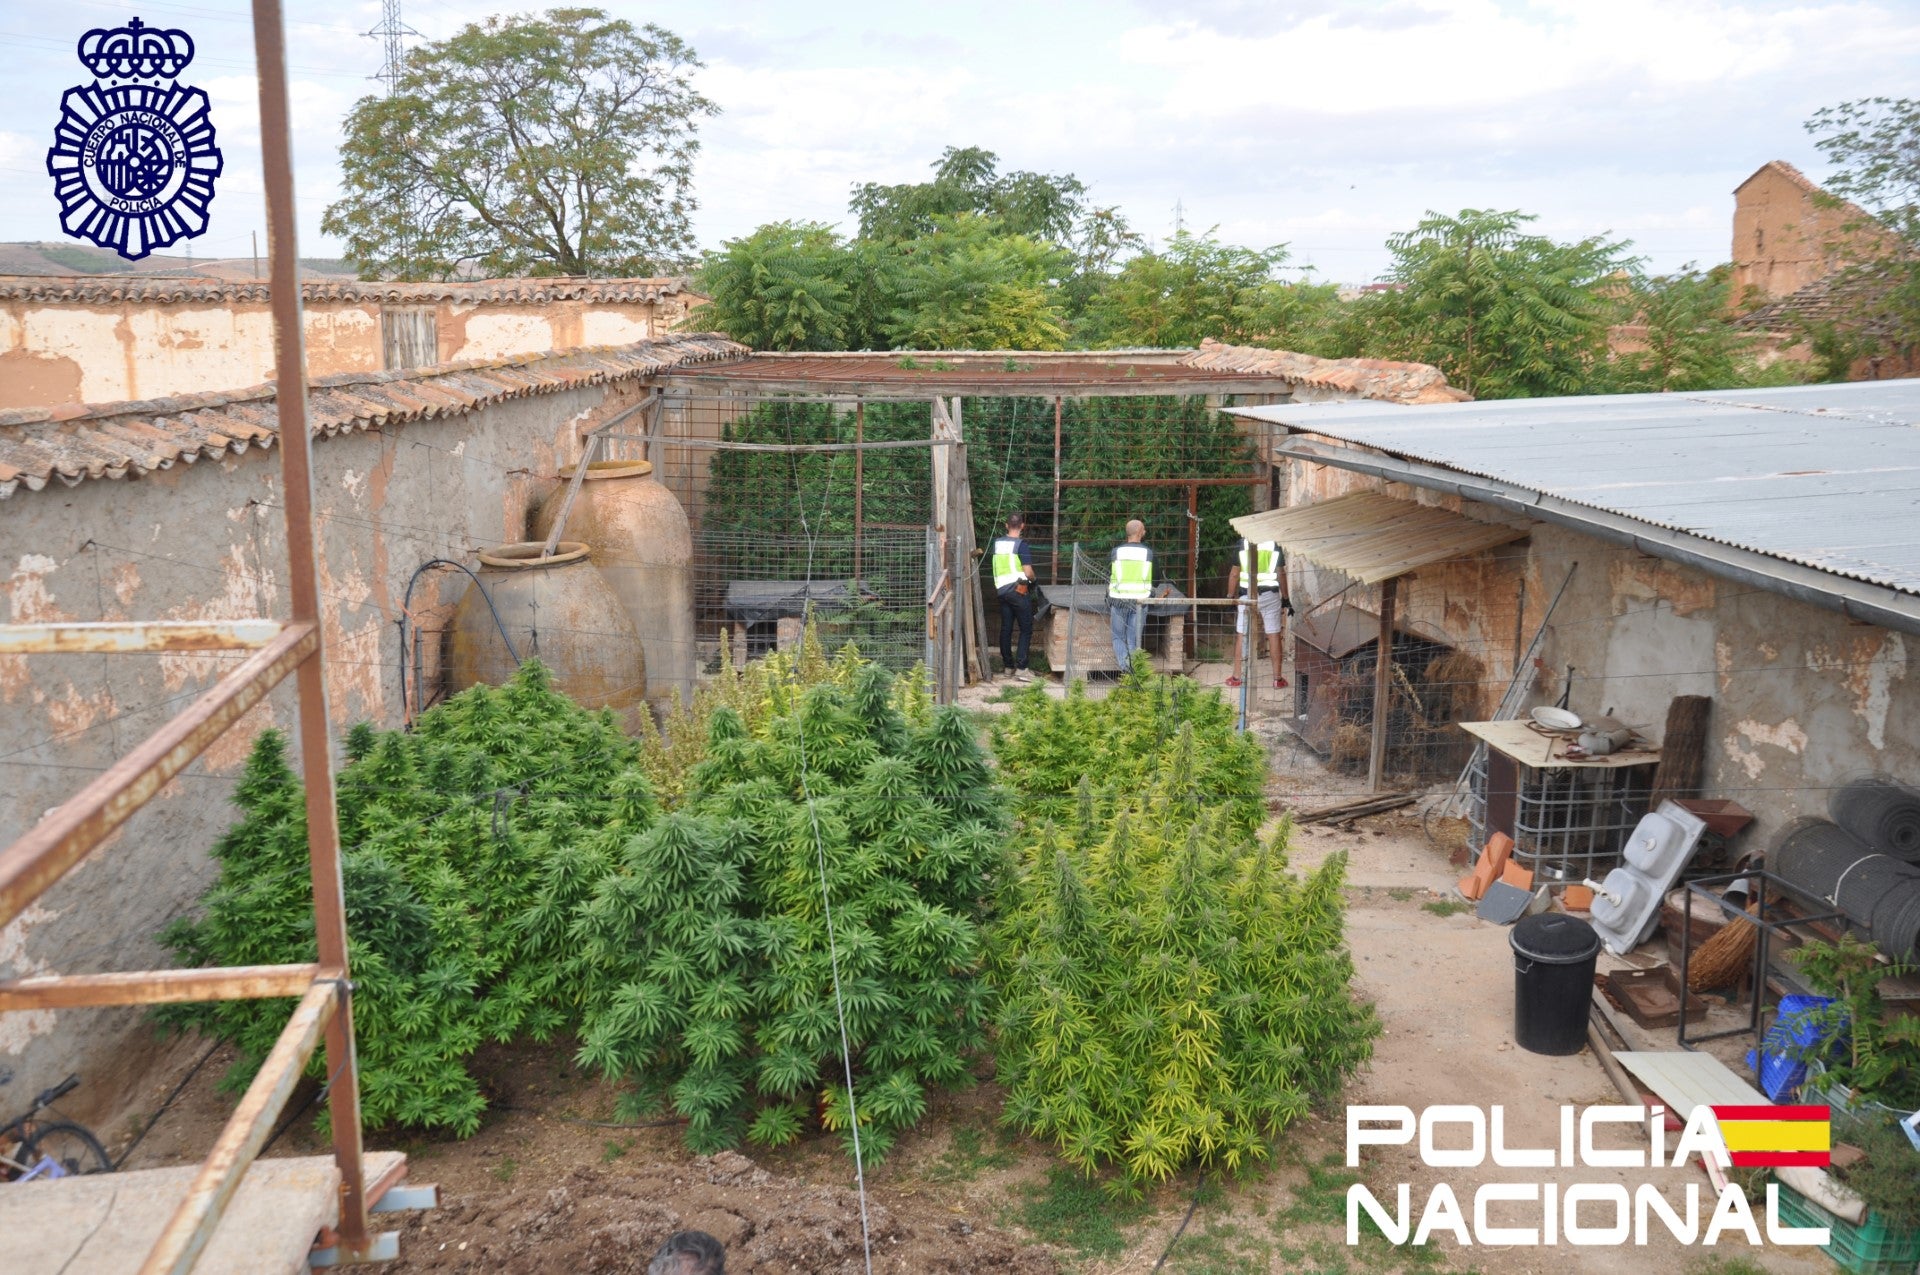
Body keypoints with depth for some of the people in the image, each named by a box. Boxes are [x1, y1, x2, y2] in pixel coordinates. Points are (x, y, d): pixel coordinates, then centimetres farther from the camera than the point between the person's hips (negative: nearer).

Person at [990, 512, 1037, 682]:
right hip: (1019, 590, -6)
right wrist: (1032, 579, 6)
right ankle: (1021, 668, -8)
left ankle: (1008, 665, 18)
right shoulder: (1020, 544, -12)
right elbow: (1028, 572, -14)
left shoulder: (997, 542, 7)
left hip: (1001, 590, 6)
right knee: (1026, 629, -1)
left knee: (1005, 628, 12)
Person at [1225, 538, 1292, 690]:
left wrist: (1230, 596, 6)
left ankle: (1236, 677, 10)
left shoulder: (1242, 544, -2)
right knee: (1274, 636, 5)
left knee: (1241, 636, 7)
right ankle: (1277, 679, 7)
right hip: (1271, 595, 1)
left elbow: (1234, 574, -2)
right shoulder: (1274, 544, 0)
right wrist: (1286, 598, 11)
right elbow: (1281, 574, 3)